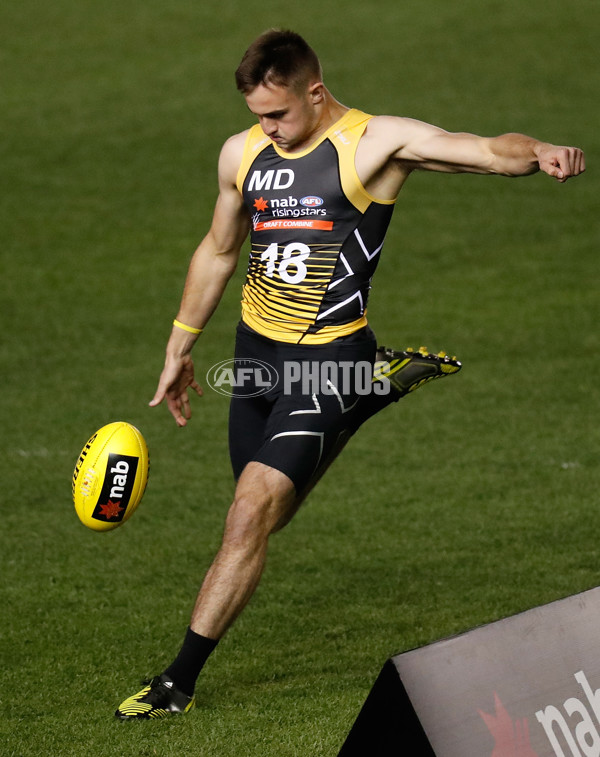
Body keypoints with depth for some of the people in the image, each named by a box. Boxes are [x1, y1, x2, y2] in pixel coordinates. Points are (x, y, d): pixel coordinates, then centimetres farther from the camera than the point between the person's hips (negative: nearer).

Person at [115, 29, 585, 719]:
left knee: (251, 515, -15)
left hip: (327, 359, -7)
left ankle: (179, 680, -6)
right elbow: (218, 252, 21)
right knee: (261, 516, 17)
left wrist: (539, 153, -47)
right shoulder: (242, 154, 6)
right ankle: (379, 383, 35)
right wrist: (178, 350, 26)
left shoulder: (375, 143, -12)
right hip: (256, 351, 7)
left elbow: (490, 150, -24)